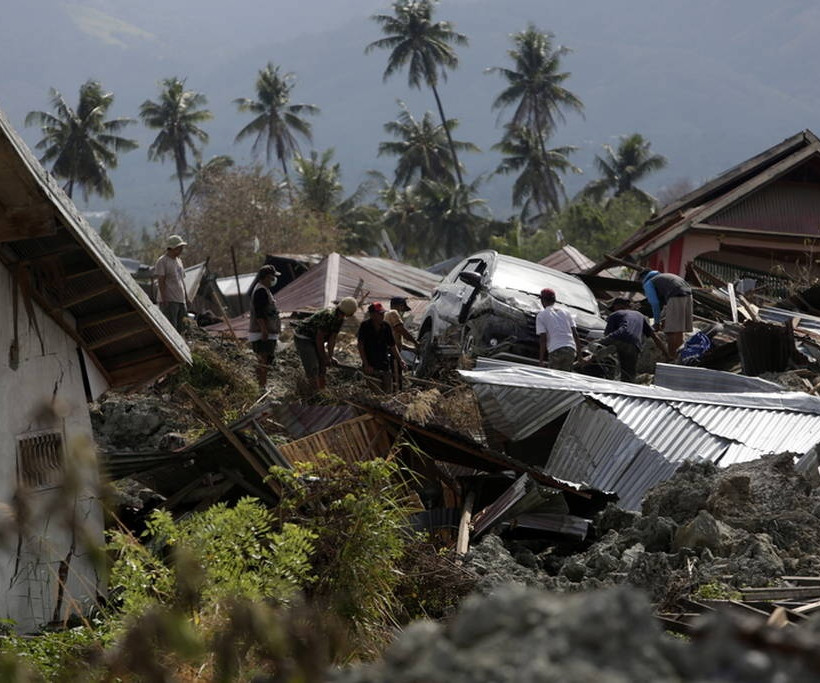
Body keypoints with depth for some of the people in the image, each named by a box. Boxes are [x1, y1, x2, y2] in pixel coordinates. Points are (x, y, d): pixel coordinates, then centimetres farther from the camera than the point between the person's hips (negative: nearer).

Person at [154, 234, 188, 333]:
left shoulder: (179, 261, 19)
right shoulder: (162, 261, -8)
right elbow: (161, 282, -14)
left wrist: (186, 299, 19)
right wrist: (164, 300, -21)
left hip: (180, 301, 9)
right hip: (168, 301, -9)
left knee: (179, 328, 8)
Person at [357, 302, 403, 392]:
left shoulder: (386, 327, 6)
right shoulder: (365, 326, -6)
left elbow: (392, 346, 14)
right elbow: (360, 346, -10)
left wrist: (400, 360, 2)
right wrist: (366, 365, -16)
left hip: (385, 364, 4)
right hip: (370, 366, -4)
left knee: (388, 391, -1)